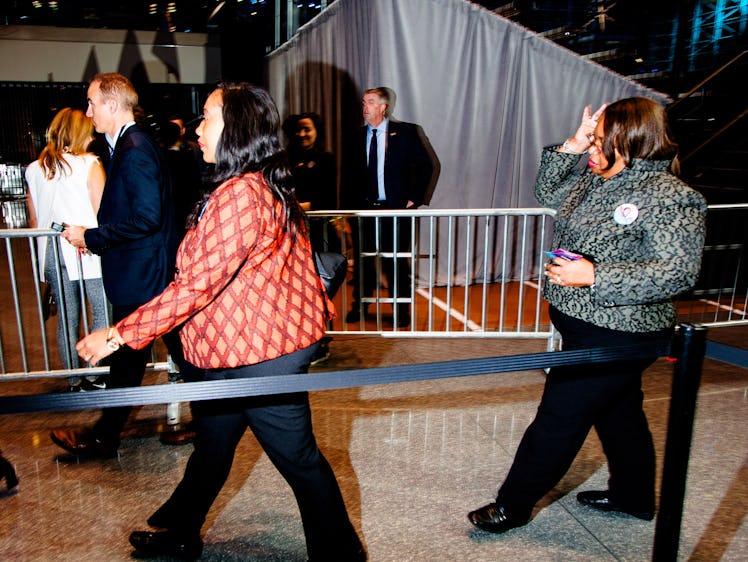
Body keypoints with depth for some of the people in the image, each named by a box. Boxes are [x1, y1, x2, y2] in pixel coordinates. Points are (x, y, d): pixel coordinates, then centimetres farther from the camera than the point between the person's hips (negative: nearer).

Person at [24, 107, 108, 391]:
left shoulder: (34, 169, 9)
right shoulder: (89, 164, -6)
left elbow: (34, 221, 14)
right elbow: (101, 213, -9)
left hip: (51, 252, 5)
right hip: (86, 249, -5)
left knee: (66, 317, 11)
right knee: (101, 313, 5)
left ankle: (75, 381, 21)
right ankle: (95, 376, 8)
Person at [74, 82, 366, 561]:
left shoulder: (240, 194, -23)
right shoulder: (268, 187, 10)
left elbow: (195, 285, -25)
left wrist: (121, 334, -18)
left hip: (258, 356, -10)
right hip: (232, 348, 10)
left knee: (298, 459, 6)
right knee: (212, 445, 24)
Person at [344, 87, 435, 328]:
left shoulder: (405, 132, -1)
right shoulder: (358, 136, 10)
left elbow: (425, 165, -1)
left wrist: (413, 198, -7)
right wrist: (354, 200, 4)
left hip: (396, 208, -3)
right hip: (364, 209, 3)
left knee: (396, 261, 4)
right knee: (362, 259, 8)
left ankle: (401, 310, 18)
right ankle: (359, 306, 25)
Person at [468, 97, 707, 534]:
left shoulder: (671, 198, -20)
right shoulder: (598, 181, 5)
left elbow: (678, 271, -25)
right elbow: (548, 193, 16)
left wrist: (595, 276, -31)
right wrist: (573, 146, 1)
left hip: (614, 337, -9)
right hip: (587, 327, 9)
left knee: (558, 420, 1)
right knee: (620, 414, 24)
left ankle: (513, 505, 18)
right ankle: (634, 496, 45)